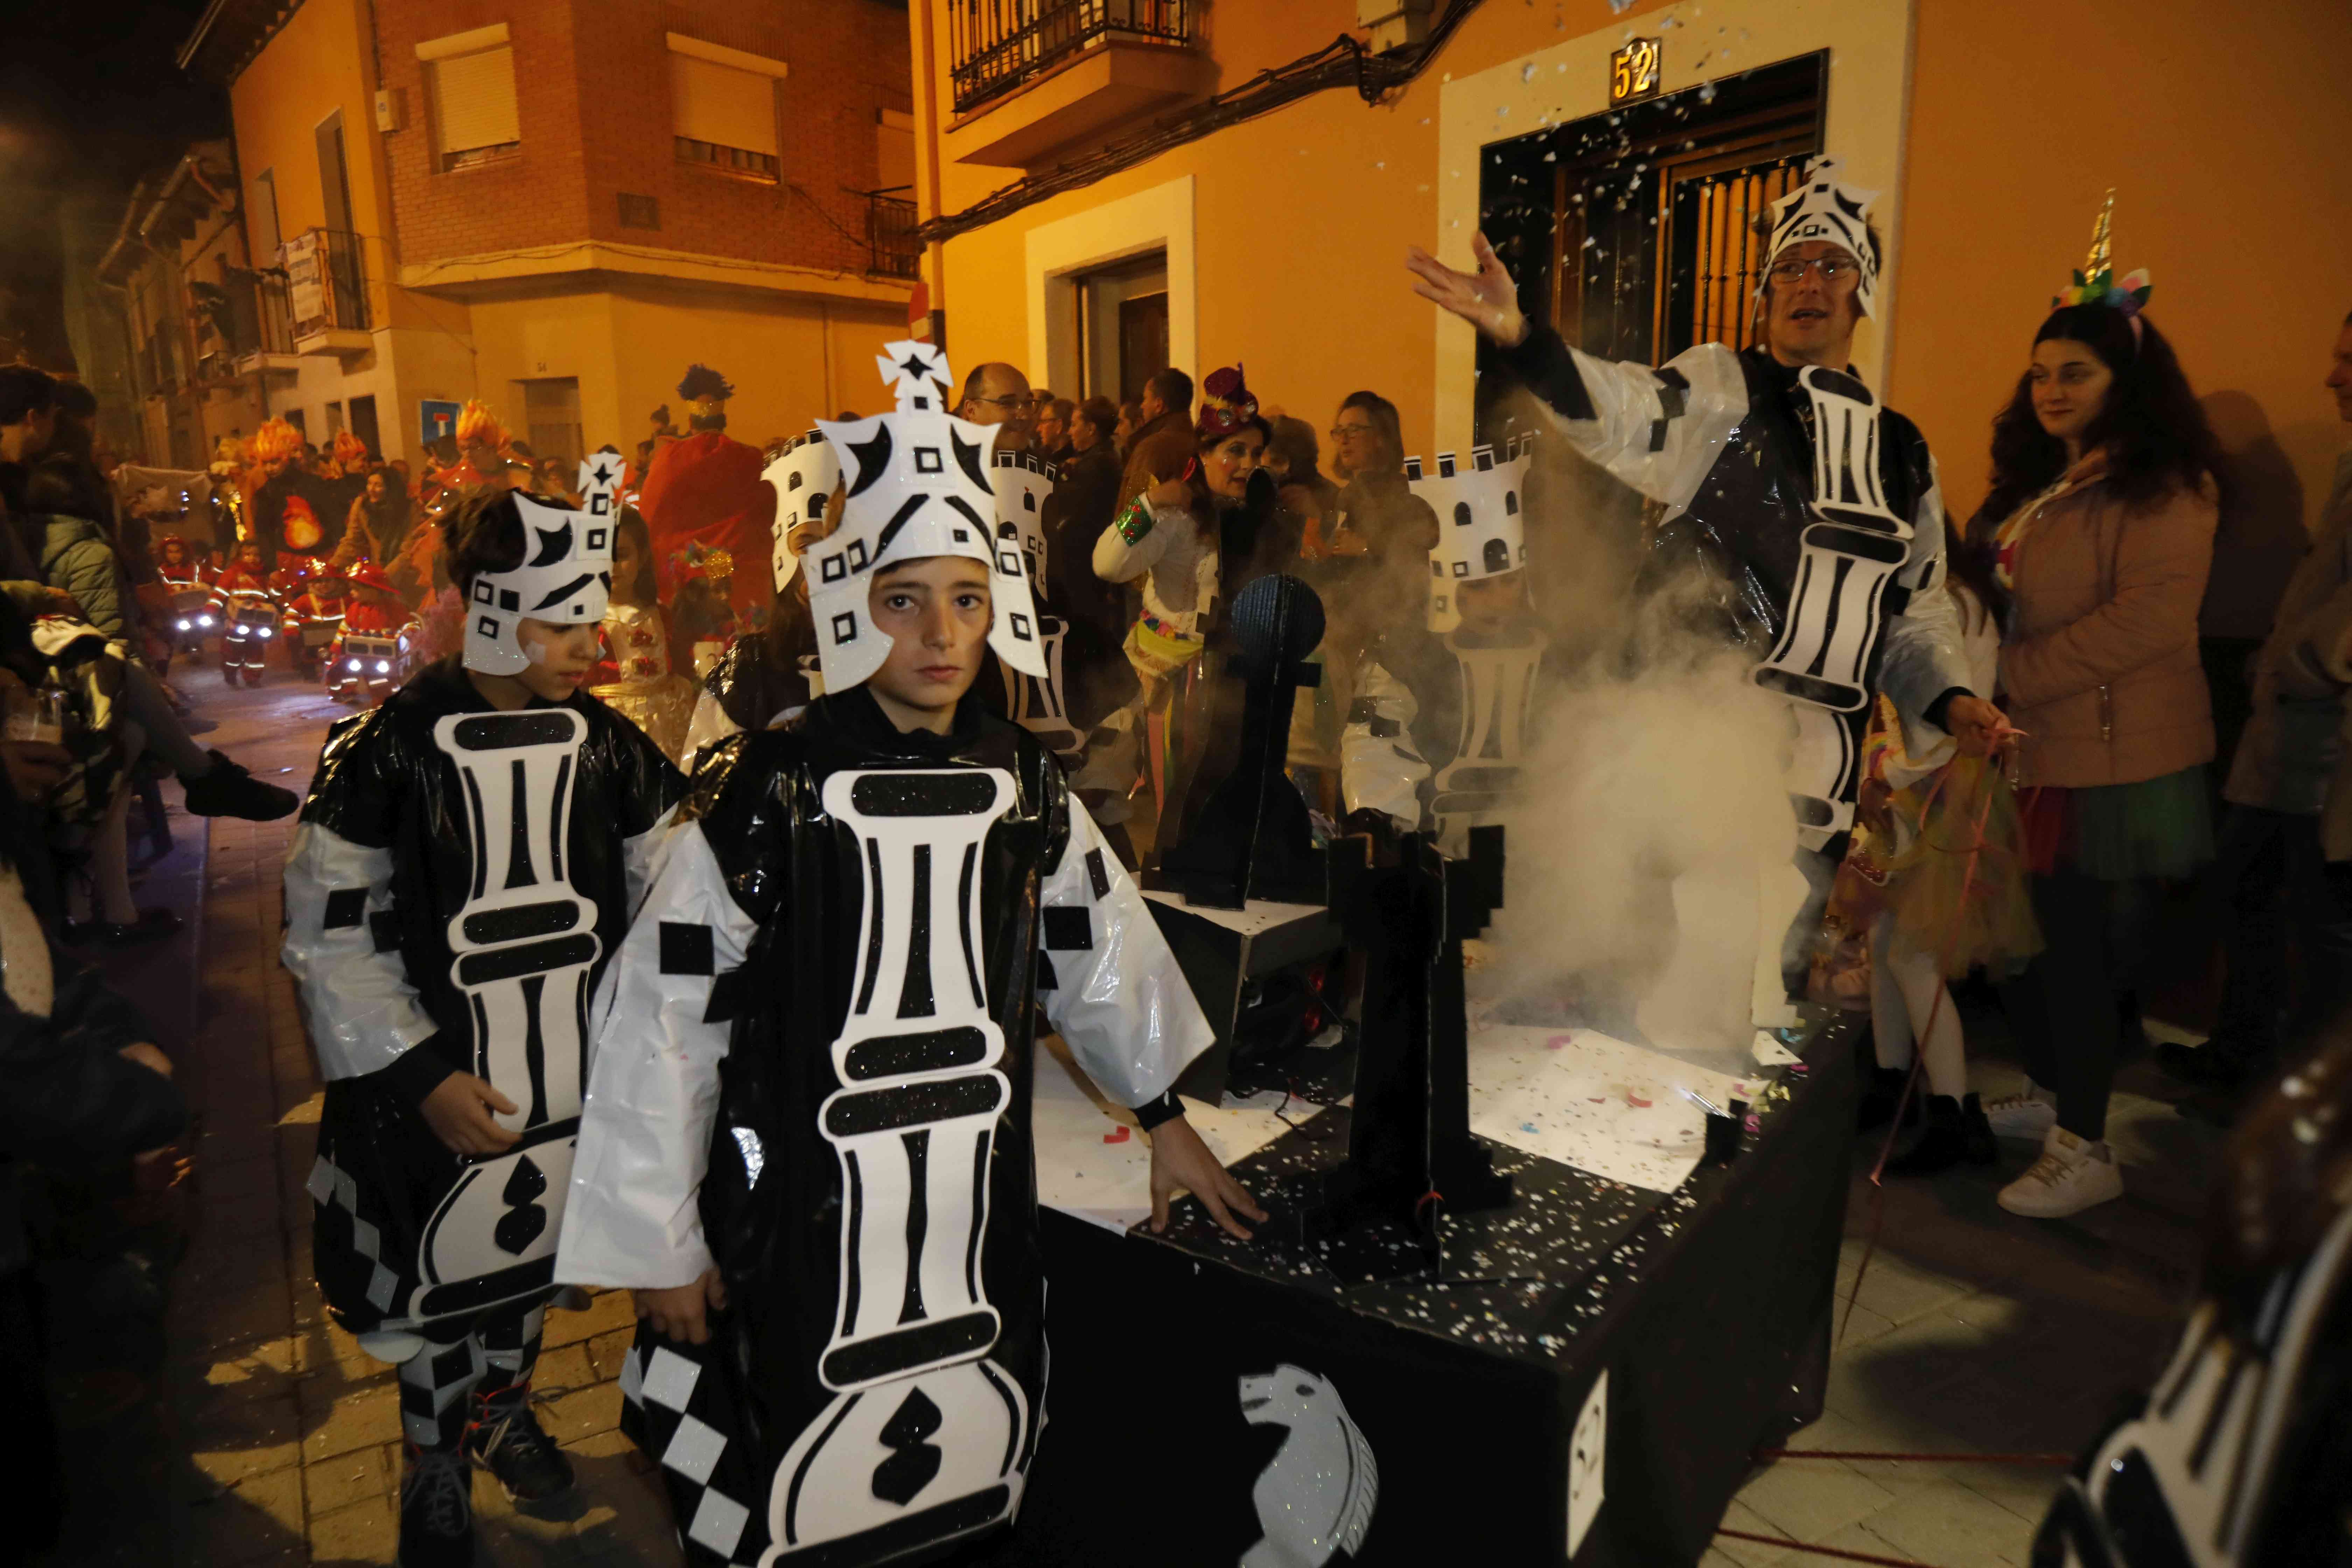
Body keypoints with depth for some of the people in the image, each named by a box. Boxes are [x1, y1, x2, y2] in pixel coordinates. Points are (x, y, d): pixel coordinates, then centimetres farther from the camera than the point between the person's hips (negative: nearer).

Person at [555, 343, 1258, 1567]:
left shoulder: (1030, 790, 0)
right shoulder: (760, 799, -14)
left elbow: (1102, 960, 11)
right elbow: (664, 1029, -9)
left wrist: (1166, 1120, 18)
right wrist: (659, 1248, -4)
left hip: (981, 1218, 4)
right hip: (796, 1227, -3)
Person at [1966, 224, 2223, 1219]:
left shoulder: (2162, 490, -9)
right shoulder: (2037, 482, 16)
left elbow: (2146, 621, -19)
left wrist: (2013, 677, -18)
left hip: (2115, 757, -8)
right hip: (2036, 750, 8)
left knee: (2078, 948, -2)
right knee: (2029, 935, 15)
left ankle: (2084, 1151, 12)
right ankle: (2049, 1095, 33)